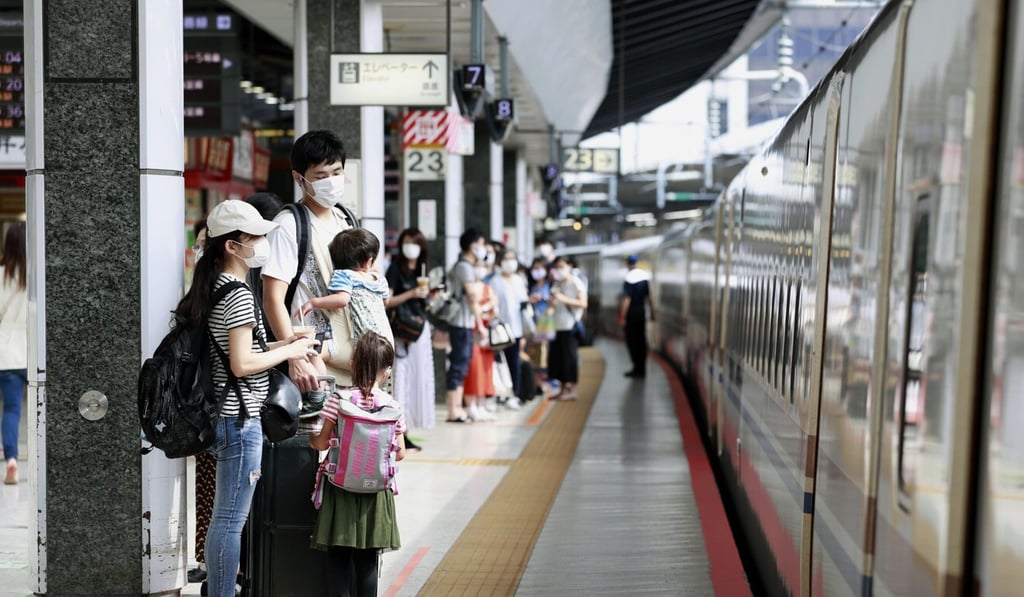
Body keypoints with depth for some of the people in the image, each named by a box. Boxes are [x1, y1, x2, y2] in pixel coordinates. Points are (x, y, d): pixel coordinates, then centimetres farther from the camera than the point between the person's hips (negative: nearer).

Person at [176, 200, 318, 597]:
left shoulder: (215, 289, 13)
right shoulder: (239, 296, -16)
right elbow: (242, 364, -21)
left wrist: (282, 344, 11)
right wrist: (289, 352, -9)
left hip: (225, 415, 10)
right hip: (240, 419, -10)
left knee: (224, 518, 16)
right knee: (231, 520, -2)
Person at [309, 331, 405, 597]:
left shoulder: (338, 400, -10)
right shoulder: (393, 406, -4)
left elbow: (323, 442, -7)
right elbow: (400, 453, 1)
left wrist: (310, 439, 15)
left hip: (341, 488, -1)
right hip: (376, 493, 2)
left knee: (338, 558, 8)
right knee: (367, 561, 10)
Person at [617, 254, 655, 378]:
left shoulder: (629, 278, -16)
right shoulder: (645, 275, 3)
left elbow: (627, 299, -19)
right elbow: (648, 297, 8)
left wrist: (622, 317, -17)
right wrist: (652, 312, 15)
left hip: (631, 312, -6)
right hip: (641, 311, 6)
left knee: (632, 341, 1)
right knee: (641, 340, 11)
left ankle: (637, 369, 0)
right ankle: (642, 368, 15)